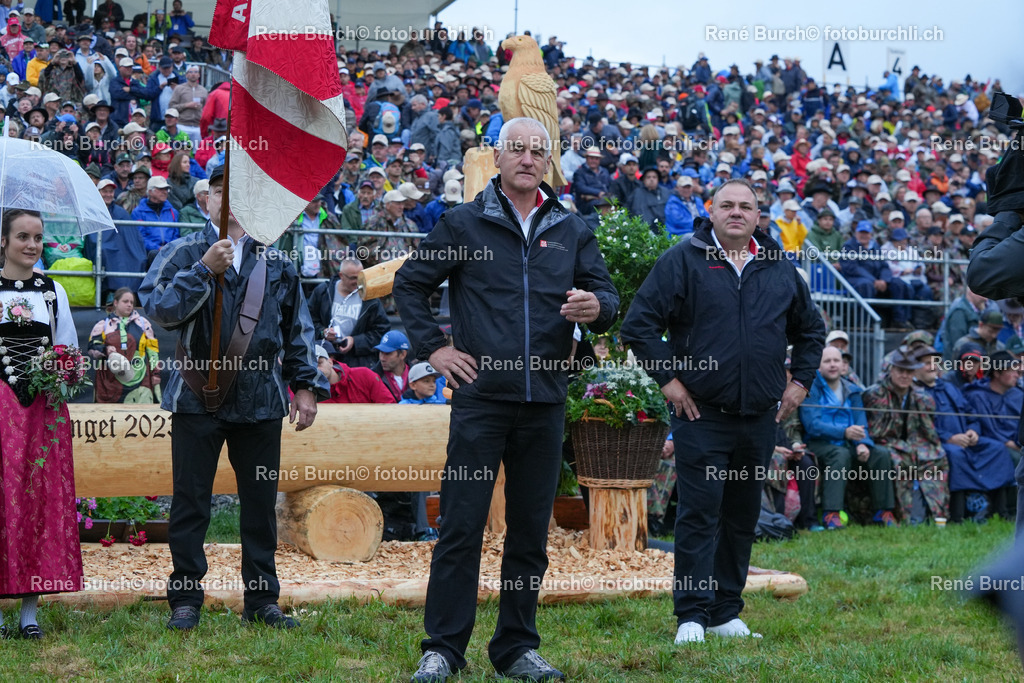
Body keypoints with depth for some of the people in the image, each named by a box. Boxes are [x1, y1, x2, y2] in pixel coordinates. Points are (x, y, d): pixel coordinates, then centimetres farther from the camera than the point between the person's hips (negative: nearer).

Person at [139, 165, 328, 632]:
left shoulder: (276, 259, 12)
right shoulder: (183, 253, 4)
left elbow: (298, 327, 17)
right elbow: (157, 308, -10)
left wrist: (306, 385, 11)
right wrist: (204, 271, -17)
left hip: (260, 398, 2)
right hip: (198, 397, -2)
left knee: (261, 502, 7)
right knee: (190, 503, 1)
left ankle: (262, 601, 16)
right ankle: (186, 601, 10)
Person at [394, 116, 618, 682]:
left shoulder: (571, 231, 11)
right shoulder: (463, 224, 4)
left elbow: (607, 294, 11)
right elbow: (409, 284, 10)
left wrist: (596, 306, -12)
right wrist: (433, 348, 1)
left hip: (545, 402, 3)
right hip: (481, 396, -3)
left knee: (531, 531, 8)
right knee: (461, 526, -3)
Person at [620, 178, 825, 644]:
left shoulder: (780, 270, 11)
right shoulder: (682, 262, -3)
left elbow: (811, 330, 25)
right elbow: (639, 324, -4)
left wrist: (799, 381, 14)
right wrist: (668, 378, -9)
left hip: (759, 418, 5)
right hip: (702, 414, -4)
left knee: (743, 517, 9)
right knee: (699, 515, -7)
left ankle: (726, 612, 18)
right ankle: (692, 615, -3)